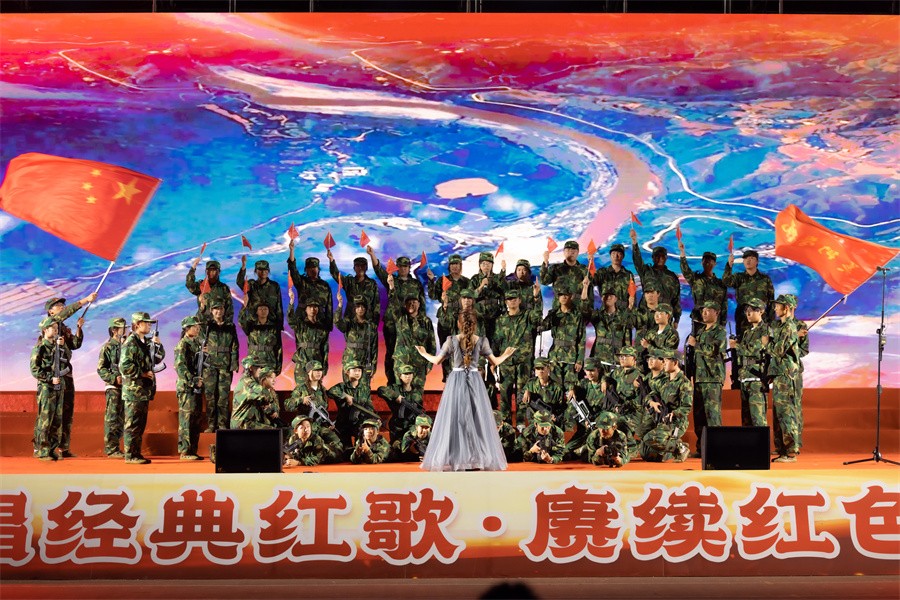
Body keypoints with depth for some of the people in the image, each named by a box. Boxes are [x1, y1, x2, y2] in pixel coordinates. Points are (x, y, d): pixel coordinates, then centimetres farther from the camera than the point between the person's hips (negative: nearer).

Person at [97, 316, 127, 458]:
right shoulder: (108, 347, -5)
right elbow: (101, 369, -9)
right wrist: (114, 378, -19)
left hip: (127, 387, 7)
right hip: (114, 388, -7)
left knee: (121, 420, 10)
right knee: (112, 419, -5)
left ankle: (115, 448, 17)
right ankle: (111, 449, -2)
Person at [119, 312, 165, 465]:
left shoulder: (146, 343, 16)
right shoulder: (130, 343, -12)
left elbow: (158, 359, 24)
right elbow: (125, 366, -20)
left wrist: (158, 345, 7)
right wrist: (143, 374, -16)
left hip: (144, 390, 9)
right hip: (134, 390, -9)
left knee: (141, 424, 12)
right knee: (133, 424, -5)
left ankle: (136, 453, 19)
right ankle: (130, 455, -2)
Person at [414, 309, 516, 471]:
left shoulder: (452, 341, -6)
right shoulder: (481, 341, -3)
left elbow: (436, 361, 1)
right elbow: (495, 362, 4)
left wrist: (423, 353, 20)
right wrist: (505, 355, 25)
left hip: (456, 381, -1)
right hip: (475, 381, 1)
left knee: (454, 420, 4)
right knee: (478, 419, 7)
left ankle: (453, 459, 5)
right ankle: (483, 458, 9)